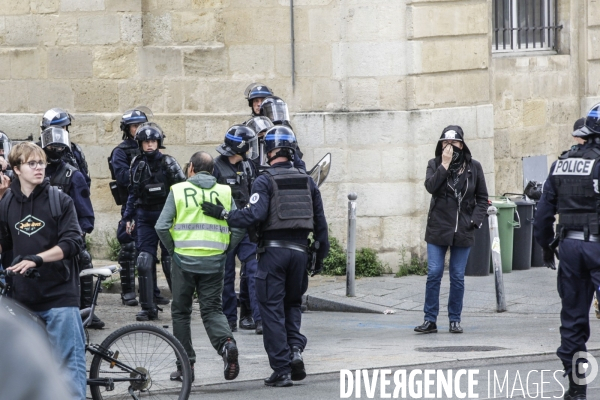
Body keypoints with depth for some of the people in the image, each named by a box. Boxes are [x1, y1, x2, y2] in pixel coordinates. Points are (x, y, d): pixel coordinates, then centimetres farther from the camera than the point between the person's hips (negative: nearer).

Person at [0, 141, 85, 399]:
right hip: (24, 295, 4)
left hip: (59, 293, -4)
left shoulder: (59, 200, -2)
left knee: (69, 360, -7)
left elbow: (73, 243, -11)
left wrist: (36, 258, -22)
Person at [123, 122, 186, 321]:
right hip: (145, 217, 3)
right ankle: (148, 307, 0)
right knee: (144, 261, -4)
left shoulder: (168, 163, -6)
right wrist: (128, 216, 13)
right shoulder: (137, 164, 7)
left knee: (170, 260, 0)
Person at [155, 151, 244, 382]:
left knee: (181, 312, 12)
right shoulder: (224, 192, 6)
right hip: (214, 262, 2)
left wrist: (172, 250, 8)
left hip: (184, 260, -2)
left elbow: (162, 227, -6)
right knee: (212, 309, 9)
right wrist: (225, 250, 12)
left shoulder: (178, 190, 0)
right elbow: (239, 228, 0)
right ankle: (226, 342, -21)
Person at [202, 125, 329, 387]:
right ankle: (295, 349, -2)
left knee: (272, 310, 2)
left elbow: (255, 215, -20)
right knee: (292, 304, 22)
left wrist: (223, 214, -11)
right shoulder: (306, 181, 9)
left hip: (273, 250, -4)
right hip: (300, 249, 4)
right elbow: (320, 220, 12)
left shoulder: (265, 181, -7)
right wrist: (320, 254, 21)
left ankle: (282, 371, -1)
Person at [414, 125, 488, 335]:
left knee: (458, 276, 5)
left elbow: (482, 198, 9)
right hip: (438, 229, 0)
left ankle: (455, 320, 12)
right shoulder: (435, 164, 4)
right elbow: (430, 186, -15)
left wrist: (476, 220, -5)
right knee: (434, 274, -4)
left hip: (463, 231, 1)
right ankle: (430, 320, 1)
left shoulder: (474, 167, 5)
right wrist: (445, 165, -18)